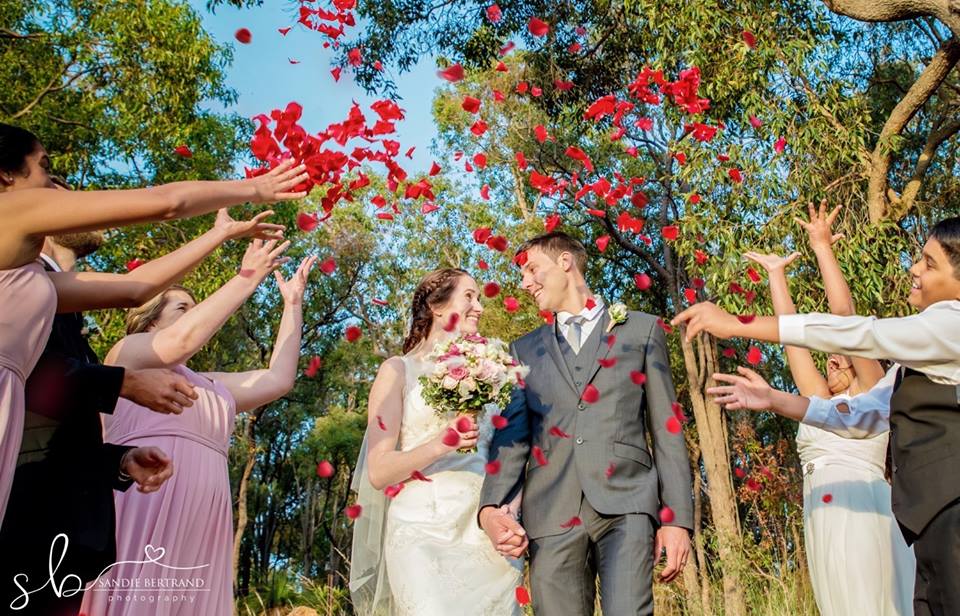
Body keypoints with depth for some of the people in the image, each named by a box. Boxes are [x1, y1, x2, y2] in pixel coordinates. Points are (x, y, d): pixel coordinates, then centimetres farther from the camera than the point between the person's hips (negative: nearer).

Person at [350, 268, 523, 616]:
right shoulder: (399, 370, 3)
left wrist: (511, 507, -2)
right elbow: (378, 472, -3)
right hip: (425, 534, -4)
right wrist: (438, 446, -18)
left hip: (486, 534, 4)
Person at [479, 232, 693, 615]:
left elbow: (666, 430, 9)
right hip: (551, 516, 3)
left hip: (626, 504, -2)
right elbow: (512, 436, 10)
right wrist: (490, 509, -7)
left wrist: (677, 517, 0)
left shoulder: (642, 330, 14)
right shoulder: (525, 350, 20)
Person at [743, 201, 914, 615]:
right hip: (822, 523, 6)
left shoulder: (872, 393, 10)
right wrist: (776, 273, 29)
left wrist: (822, 247, 4)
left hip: (862, 511, -6)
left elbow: (844, 314, 2)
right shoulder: (821, 401, 23)